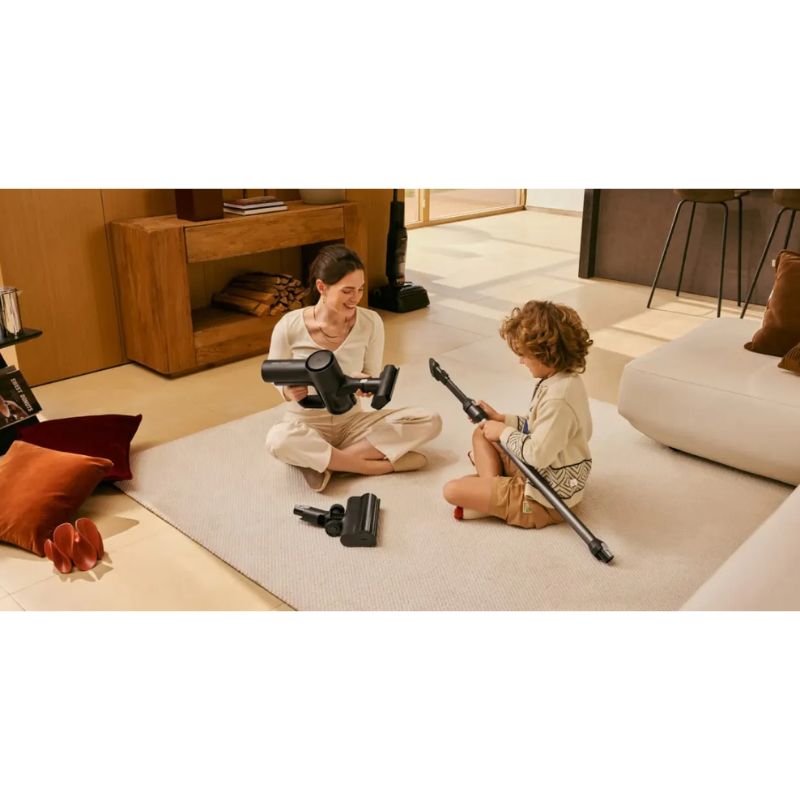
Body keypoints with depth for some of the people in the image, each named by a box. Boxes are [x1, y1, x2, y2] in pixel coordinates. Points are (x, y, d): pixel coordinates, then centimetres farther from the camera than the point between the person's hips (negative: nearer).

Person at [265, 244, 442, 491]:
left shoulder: (371, 322, -11)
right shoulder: (289, 327, -16)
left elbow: (374, 377, -1)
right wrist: (288, 392, -23)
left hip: (352, 422, 3)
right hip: (306, 426, -3)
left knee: (430, 421, -16)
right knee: (278, 439, -39)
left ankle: (321, 461, -18)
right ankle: (378, 464, -21)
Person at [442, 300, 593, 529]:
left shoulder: (557, 398, -32)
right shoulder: (566, 379, 0)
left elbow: (537, 455, -30)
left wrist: (503, 432, -14)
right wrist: (501, 419, 5)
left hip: (544, 499, -10)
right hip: (543, 476, 10)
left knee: (451, 490, -14)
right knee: (482, 433, 18)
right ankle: (491, 488, 2)